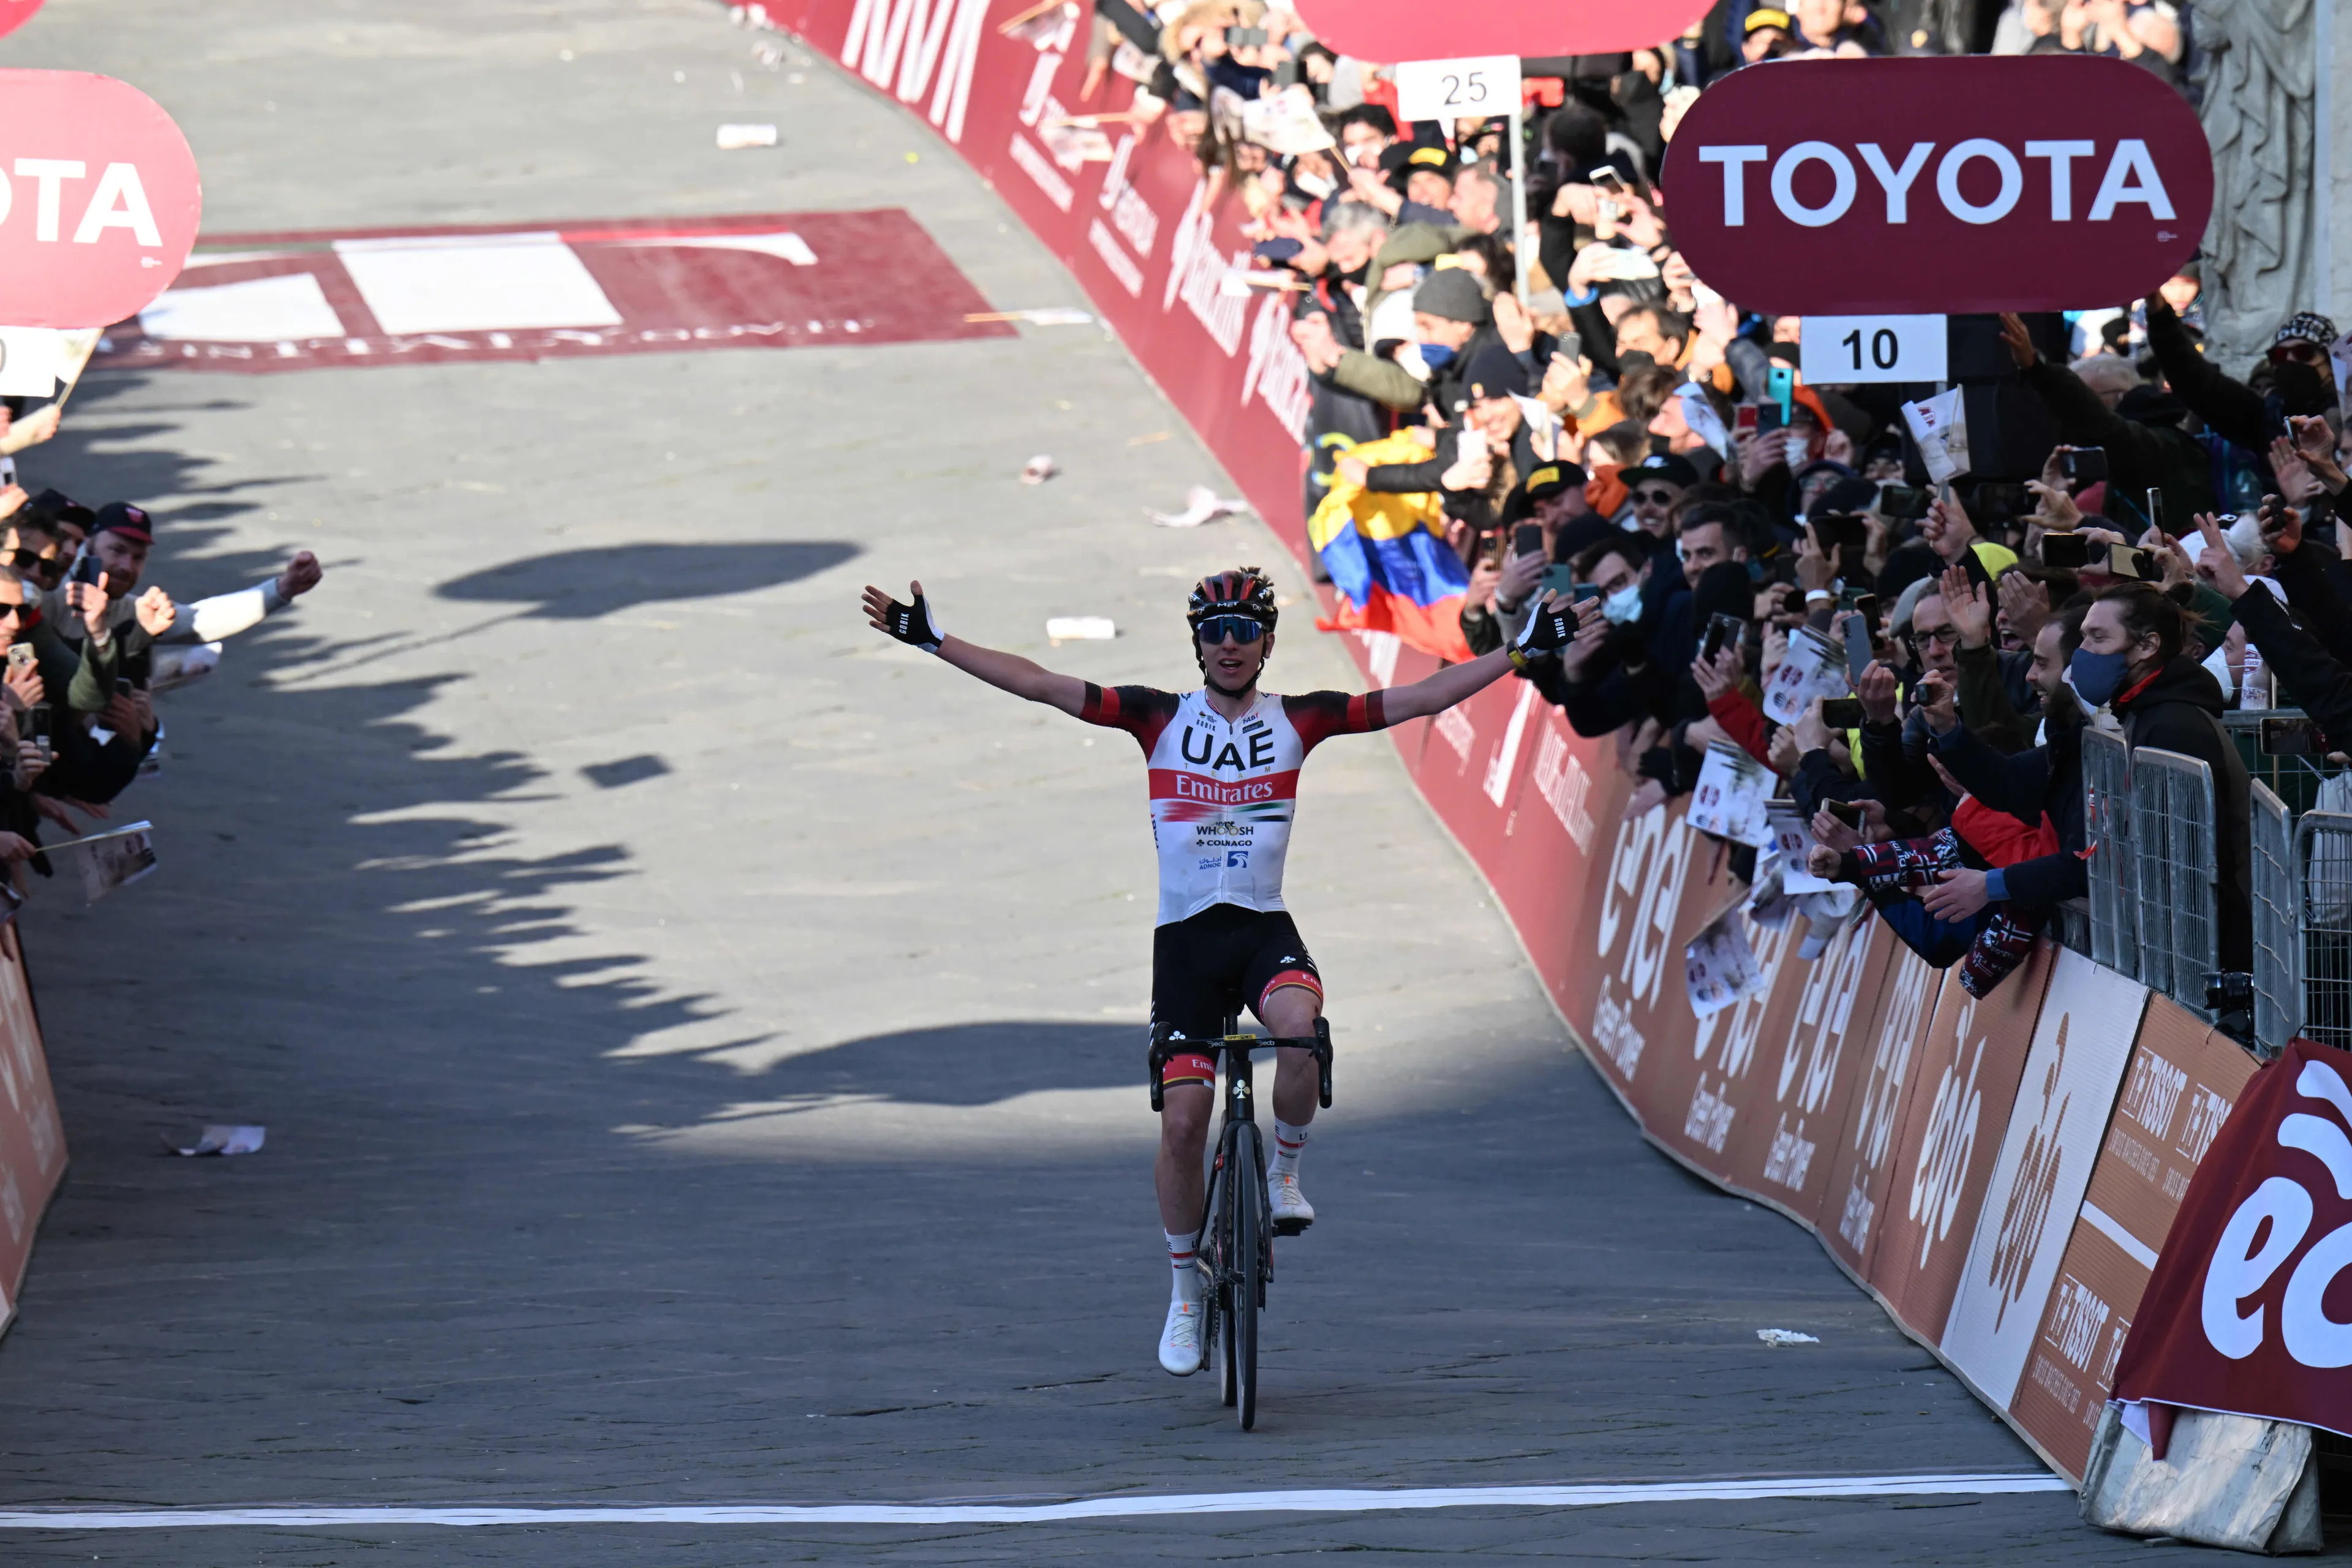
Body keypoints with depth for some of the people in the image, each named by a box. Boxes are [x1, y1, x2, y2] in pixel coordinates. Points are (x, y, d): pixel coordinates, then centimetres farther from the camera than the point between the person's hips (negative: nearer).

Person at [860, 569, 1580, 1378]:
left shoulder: (1296, 721, 2)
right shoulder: (1161, 719, 0)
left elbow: (1420, 699, 1)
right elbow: (1041, 685, -5)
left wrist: (1521, 652, -3)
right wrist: (934, 641, -11)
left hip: (1266, 929, 0)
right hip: (1185, 937, 0)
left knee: (1300, 1025, -34)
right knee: (1182, 1121, -6)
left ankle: (1285, 1170, -7)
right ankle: (1186, 1291, 12)